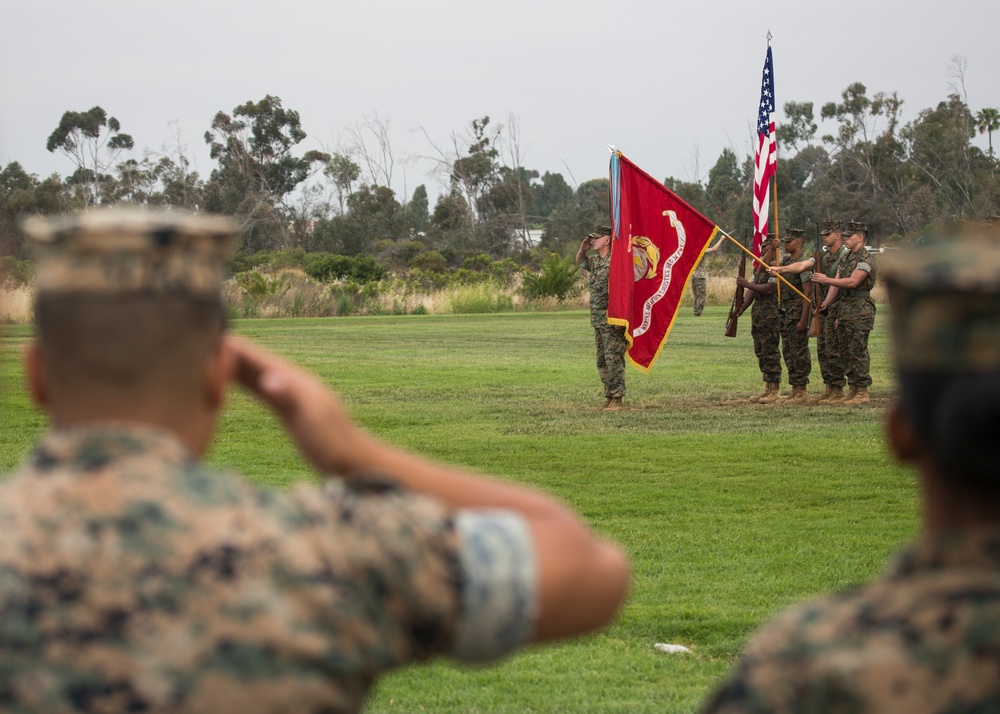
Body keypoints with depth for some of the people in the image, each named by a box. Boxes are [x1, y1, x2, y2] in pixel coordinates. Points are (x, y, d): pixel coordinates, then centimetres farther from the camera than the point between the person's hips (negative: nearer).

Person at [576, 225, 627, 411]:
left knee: (613, 359, -8)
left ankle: (617, 399, -5)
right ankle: (609, 397, 20)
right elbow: (579, 262, 35)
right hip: (598, 319, 10)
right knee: (602, 361, 13)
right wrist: (583, 249, 13)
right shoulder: (595, 260, 13)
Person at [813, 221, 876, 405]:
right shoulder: (845, 259, 18)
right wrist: (825, 304, 5)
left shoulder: (865, 259, -11)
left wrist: (826, 280, -17)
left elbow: (853, 282, -21)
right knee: (847, 353, 11)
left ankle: (863, 393, -6)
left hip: (859, 311, -9)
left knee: (858, 352, -8)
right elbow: (836, 285, 15)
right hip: (843, 310, 9)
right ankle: (853, 391, 16)